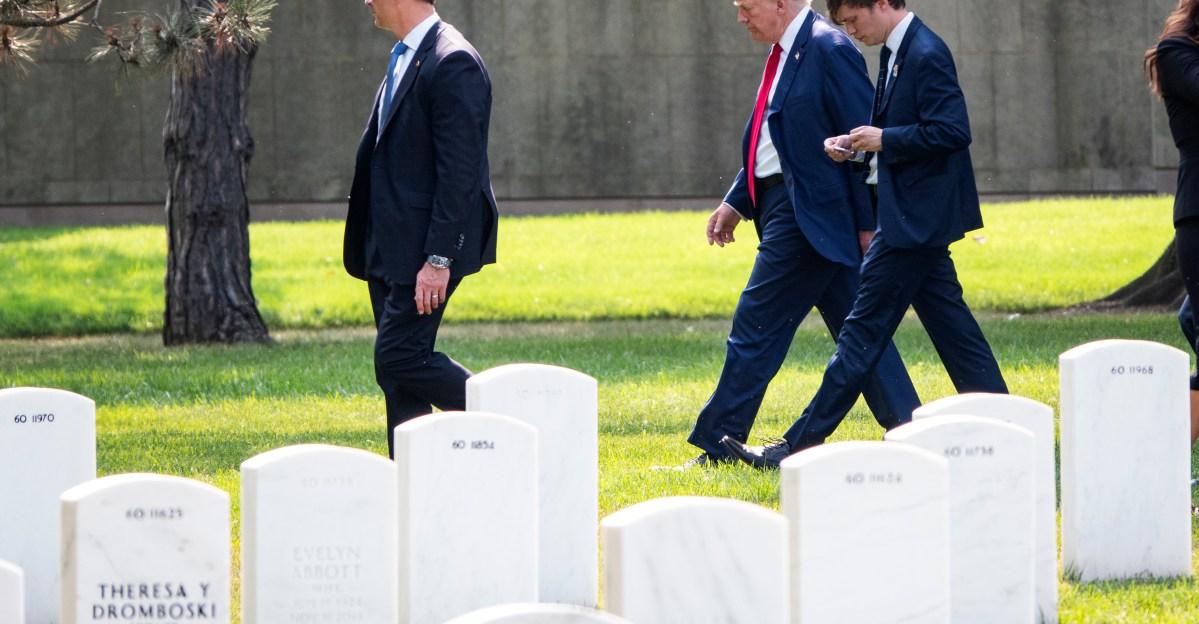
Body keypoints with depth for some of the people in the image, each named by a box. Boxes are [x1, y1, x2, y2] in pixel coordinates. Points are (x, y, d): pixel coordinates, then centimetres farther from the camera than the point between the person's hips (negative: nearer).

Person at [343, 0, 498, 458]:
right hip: (393, 248, 10)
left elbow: (460, 172, -20)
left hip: (424, 249, -10)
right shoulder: (406, 59, 15)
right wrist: (367, 248, 18)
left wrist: (439, 259, -23)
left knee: (400, 359, -13)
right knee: (398, 368, 9)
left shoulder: (452, 63, -16)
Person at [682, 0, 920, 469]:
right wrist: (737, 202, 17)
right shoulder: (786, 52, 14)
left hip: (807, 215, -10)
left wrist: (867, 222, -16)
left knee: (756, 329, -5)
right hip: (783, 207, 10)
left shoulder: (829, 51, -15)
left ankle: (718, 447, 0)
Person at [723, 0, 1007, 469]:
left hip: (913, 219, -10)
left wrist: (883, 139, -18)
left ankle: (800, 446, -6)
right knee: (951, 328, 10)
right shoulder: (899, 53, 14)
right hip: (916, 218, 10)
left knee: (864, 332, -7)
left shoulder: (926, 55, -17)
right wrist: (858, 146, 4)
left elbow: (953, 131, -23)